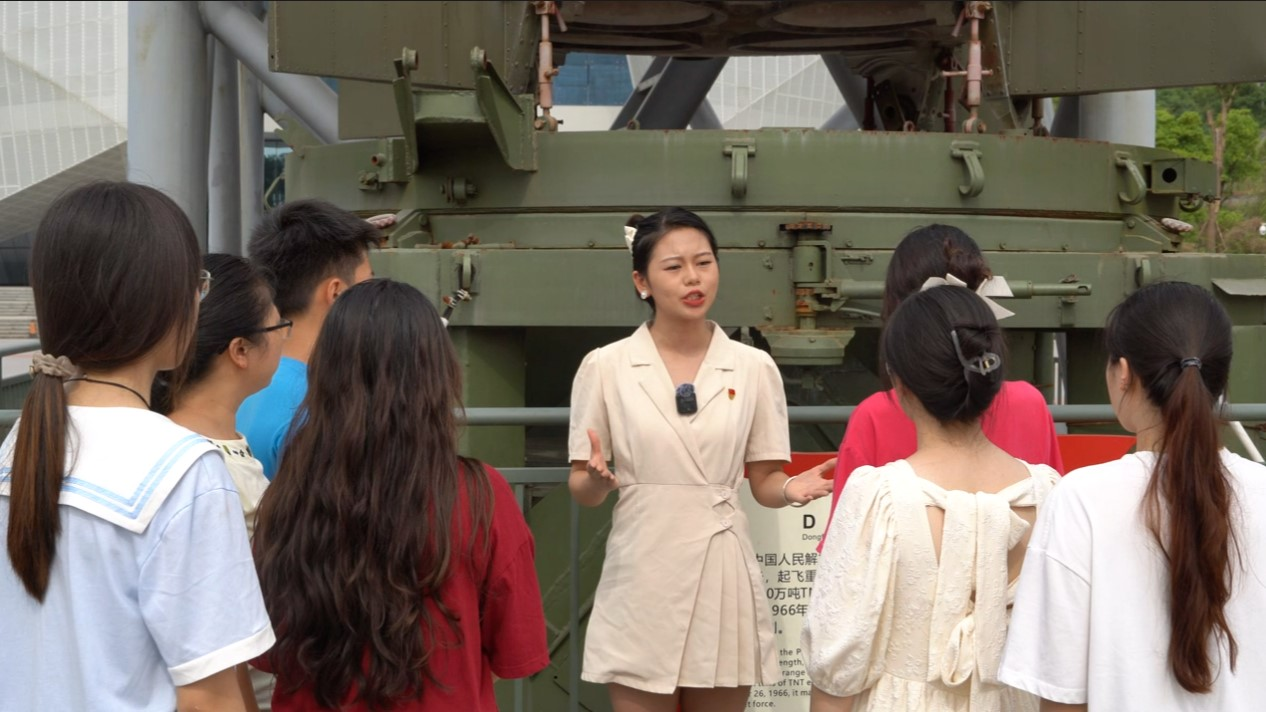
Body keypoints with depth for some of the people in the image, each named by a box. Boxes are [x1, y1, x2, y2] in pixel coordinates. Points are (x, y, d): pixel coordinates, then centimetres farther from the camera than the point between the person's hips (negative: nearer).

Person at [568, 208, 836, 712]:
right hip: (642, 577, -1)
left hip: (721, 574, 1)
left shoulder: (753, 367, 3)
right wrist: (597, 479, -21)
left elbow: (764, 481, 7)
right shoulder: (604, 366, -1)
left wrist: (791, 489, -15)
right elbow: (582, 491, 2)